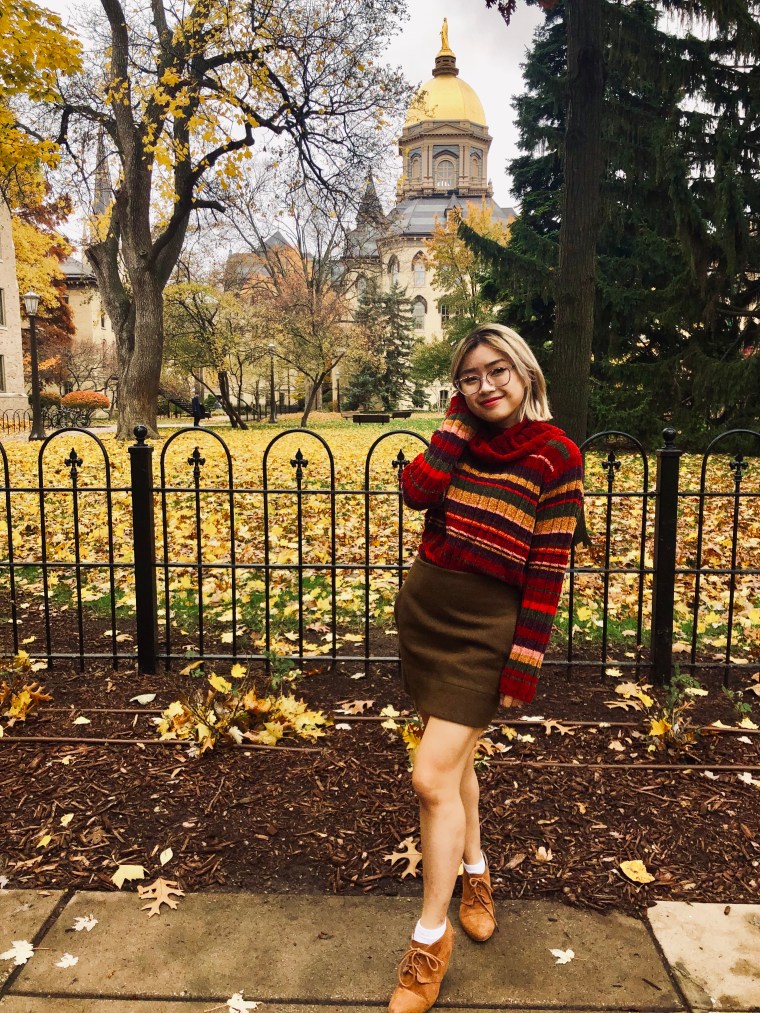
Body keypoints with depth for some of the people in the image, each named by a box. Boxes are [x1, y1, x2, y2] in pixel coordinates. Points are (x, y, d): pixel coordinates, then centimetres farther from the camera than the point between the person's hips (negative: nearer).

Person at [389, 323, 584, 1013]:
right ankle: (476, 876, 42)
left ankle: (431, 938, 13)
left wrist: (526, 661, -13)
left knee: (433, 777, -7)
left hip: (485, 628, -5)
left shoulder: (556, 458, -11)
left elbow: (548, 568, -12)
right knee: (456, 756, 19)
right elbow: (417, 492, -15)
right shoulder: (463, 437, 3)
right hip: (423, 610, 5)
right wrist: (459, 420, -11)